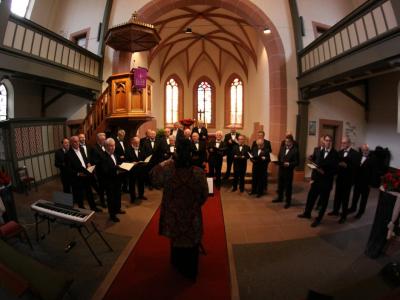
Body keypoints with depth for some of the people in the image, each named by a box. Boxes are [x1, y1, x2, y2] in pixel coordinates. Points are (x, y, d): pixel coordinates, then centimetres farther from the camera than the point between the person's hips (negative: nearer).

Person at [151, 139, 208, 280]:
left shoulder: (167, 170, -24)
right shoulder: (199, 172, -24)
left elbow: (153, 176, 0)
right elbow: (204, 195, -9)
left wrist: (164, 163, 5)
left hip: (173, 215, 1)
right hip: (192, 216, -1)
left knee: (176, 241, 29)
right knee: (190, 244, 24)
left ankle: (178, 266, 53)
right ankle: (190, 272, 44)